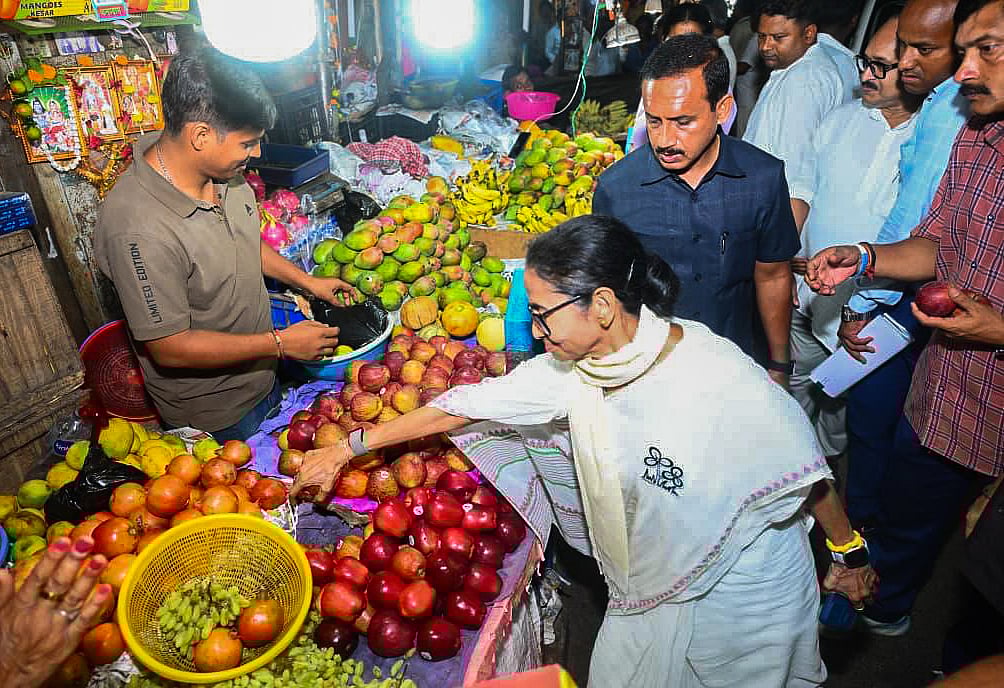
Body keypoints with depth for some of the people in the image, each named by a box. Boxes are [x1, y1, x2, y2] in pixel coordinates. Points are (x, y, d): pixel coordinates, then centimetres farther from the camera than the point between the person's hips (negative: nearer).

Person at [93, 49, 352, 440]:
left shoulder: (224, 173, -9)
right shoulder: (139, 228, -34)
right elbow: (170, 348, -28)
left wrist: (307, 281, 5)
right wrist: (280, 343, -24)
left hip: (260, 375, 8)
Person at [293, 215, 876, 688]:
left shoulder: (728, 384, -33)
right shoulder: (576, 367, -16)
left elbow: (808, 474, -17)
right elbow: (472, 402, -10)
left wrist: (849, 552, 1)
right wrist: (347, 449, -5)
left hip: (740, 607, -4)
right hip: (647, 597, 5)